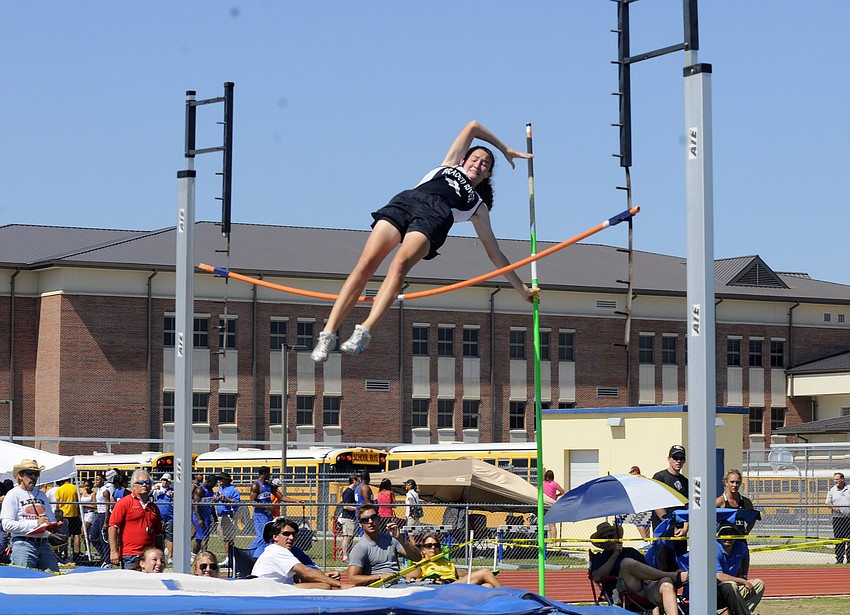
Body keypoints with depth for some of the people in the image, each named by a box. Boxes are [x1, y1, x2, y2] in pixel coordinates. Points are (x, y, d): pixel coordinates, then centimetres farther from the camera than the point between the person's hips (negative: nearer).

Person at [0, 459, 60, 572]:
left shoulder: (41, 494, 21)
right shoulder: (13, 495, 2)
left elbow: (52, 519, 26)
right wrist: (35, 523, -14)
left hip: (44, 544, 6)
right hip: (23, 544, -6)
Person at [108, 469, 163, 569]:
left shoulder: (153, 507, 18)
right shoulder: (124, 503, -1)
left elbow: (158, 534, 22)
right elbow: (113, 527, -7)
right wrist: (114, 552, -13)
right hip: (130, 557, -6)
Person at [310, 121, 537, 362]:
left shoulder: (478, 206, 33)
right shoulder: (450, 166, 39)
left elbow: (495, 253, 33)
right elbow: (473, 127, 45)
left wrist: (521, 288, 31)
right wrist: (505, 149, 51)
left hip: (434, 217, -1)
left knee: (399, 265, -31)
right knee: (366, 265, -21)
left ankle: (363, 333, -46)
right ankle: (328, 334, -27)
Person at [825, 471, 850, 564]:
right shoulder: (832, 490, 8)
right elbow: (828, 502, 6)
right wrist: (834, 507, -13)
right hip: (837, 518, 1)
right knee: (838, 539, 0)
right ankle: (839, 559, 4)